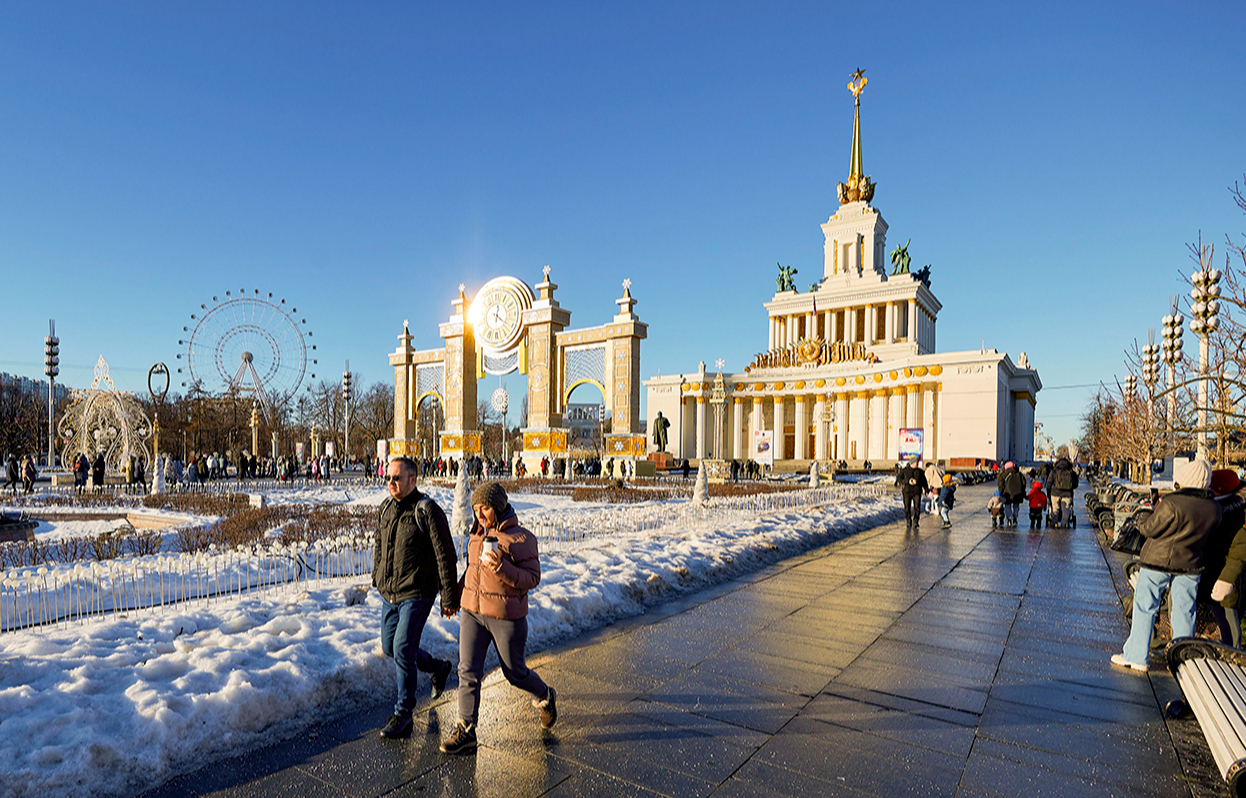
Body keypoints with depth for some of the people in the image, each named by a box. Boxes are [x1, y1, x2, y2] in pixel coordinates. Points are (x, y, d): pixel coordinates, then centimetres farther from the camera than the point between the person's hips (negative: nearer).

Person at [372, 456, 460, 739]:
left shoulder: (428, 511, -16)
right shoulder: (386, 508, 5)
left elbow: (445, 557, -14)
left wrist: (449, 598, -12)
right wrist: (377, 579, 21)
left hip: (416, 594, -7)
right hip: (388, 594, 8)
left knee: (403, 650, -6)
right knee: (390, 648, 15)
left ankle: (403, 714, 12)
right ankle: (438, 667, 37)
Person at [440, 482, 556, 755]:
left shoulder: (521, 538, -14)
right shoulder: (477, 535, 5)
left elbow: (532, 578, -16)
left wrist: (501, 568, -29)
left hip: (507, 616, -5)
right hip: (472, 612, 5)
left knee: (514, 672, 11)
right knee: (468, 671, 1)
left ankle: (546, 698, 40)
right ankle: (465, 731, 16)